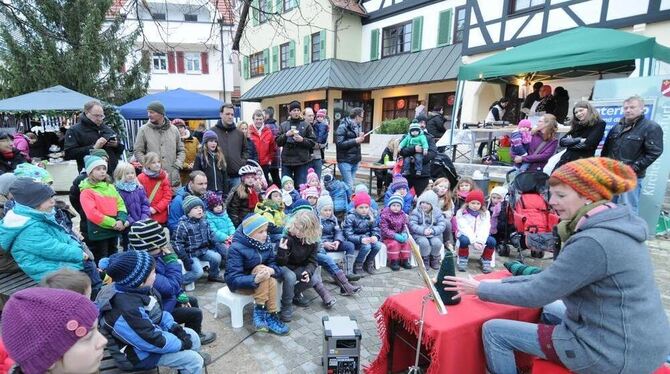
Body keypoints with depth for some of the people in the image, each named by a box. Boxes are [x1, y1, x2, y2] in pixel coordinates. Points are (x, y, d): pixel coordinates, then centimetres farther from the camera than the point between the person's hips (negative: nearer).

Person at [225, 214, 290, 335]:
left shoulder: (265, 243, -8)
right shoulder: (236, 248, -25)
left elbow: (274, 263, -8)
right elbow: (232, 278, -29)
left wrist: (272, 270, -34)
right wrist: (255, 279, -46)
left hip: (262, 281, 4)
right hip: (240, 283, -4)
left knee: (272, 280, -29)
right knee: (260, 268, -31)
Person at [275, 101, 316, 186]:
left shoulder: (306, 125, 4)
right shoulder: (284, 125, 9)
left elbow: (313, 142, 0)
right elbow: (278, 142, 6)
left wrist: (302, 140, -15)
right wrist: (286, 135, -10)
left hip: (302, 161, -2)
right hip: (286, 161, 2)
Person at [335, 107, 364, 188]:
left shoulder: (357, 126, 14)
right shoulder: (343, 127, -11)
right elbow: (339, 143, -19)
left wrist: (360, 138, 1)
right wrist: (355, 141, -19)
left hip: (355, 161, 7)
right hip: (345, 161, -7)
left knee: (346, 185, 12)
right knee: (349, 187, -10)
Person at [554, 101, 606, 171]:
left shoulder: (599, 124, 2)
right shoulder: (577, 125, 18)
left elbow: (588, 144, -13)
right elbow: (561, 141, 7)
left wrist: (571, 142, -1)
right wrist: (578, 140, -6)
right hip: (565, 158, 6)